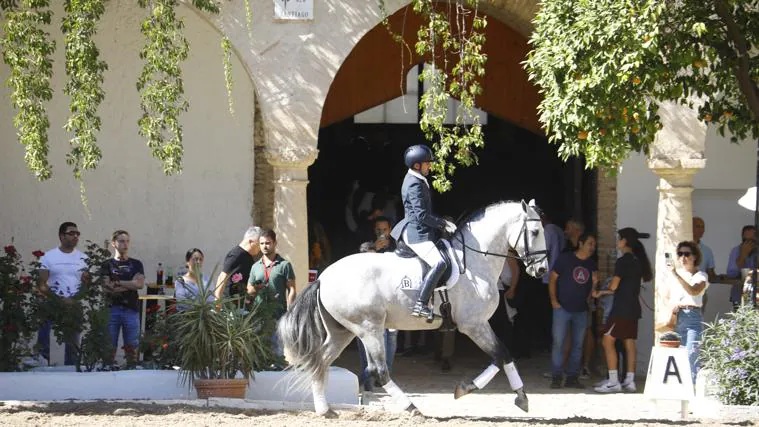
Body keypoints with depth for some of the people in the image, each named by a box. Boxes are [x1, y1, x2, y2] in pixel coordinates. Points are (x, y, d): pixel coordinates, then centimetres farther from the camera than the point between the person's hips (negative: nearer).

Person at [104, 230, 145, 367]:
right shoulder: (107, 265, 8)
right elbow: (107, 288, -4)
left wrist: (117, 283, -4)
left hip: (131, 309, 1)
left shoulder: (136, 264, 13)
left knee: (131, 347, -1)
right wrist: (131, 284, -5)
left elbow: (140, 284, -2)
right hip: (111, 309, -1)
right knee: (110, 347, -6)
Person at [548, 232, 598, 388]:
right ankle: (556, 377, -1)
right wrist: (553, 300, -10)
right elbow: (553, 279, -2)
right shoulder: (565, 259, -3)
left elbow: (591, 291, 14)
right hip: (563, 309, -5)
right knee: (558, 343, -6)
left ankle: (572, 377, 13)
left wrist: (595, 283, -8)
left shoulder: (591, 265, 9)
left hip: (581, 310, 5)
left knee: (578, 345, 6)